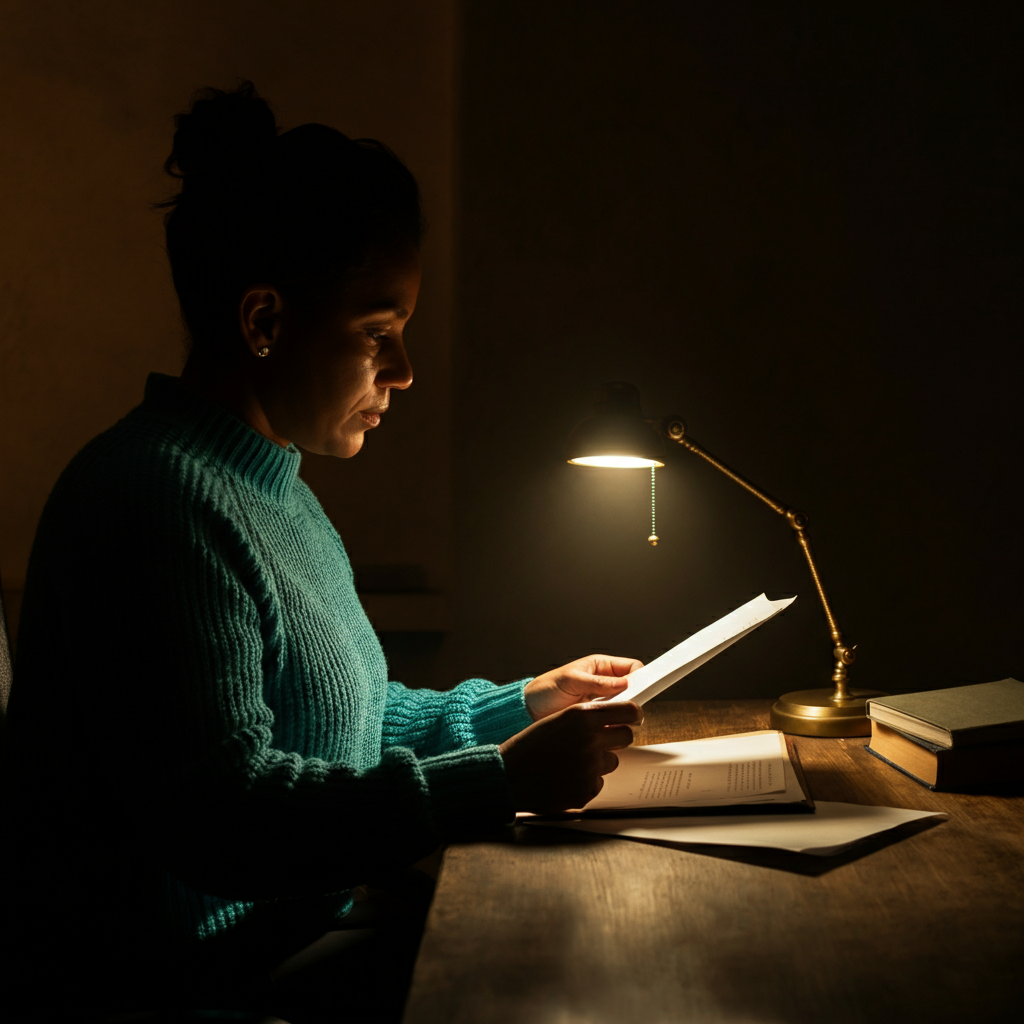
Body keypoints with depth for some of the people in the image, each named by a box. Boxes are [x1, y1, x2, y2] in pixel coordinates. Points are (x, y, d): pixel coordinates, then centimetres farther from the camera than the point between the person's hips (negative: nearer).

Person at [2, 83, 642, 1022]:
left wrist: (519, 705, 11)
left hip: (307, 929, 9)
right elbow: (220, 812, -28)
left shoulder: (273, 487, 13)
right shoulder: (157, 496, -21)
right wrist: (504, 780, -24)